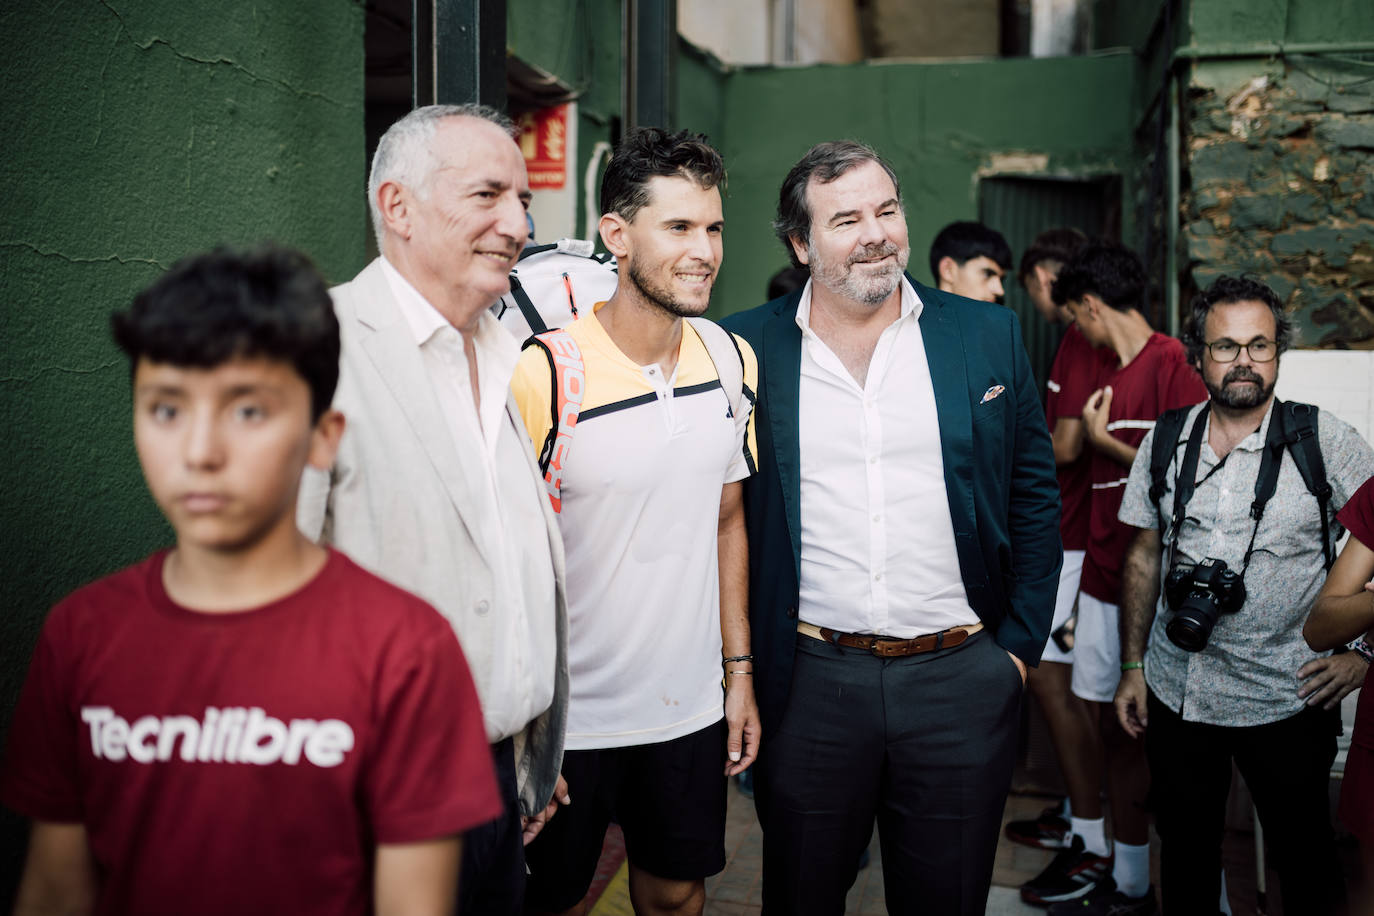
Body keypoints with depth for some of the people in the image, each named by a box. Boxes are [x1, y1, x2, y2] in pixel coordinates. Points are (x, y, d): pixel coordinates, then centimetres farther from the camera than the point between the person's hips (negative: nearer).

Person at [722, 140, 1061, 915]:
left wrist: (1019, 649, 2)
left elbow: (1036, 502, 7)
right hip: (808, 682, 0)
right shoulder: (748, 349, 0)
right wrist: (742, 668, 1)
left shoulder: (991, 336, 3)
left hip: (962, 679, 1)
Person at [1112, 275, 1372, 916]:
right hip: (1176, 690, 3)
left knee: (1304, 858, 12)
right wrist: (1133, 665, 8)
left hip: (1288, 699, -2)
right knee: (1185, 852, 17)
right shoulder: (1164, 445, 2)